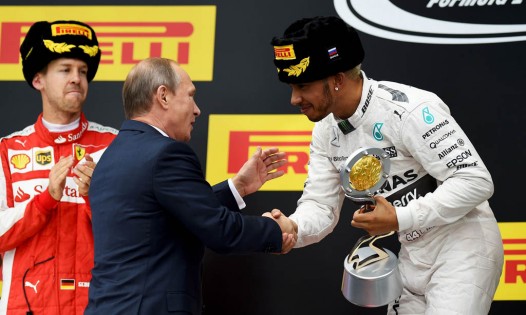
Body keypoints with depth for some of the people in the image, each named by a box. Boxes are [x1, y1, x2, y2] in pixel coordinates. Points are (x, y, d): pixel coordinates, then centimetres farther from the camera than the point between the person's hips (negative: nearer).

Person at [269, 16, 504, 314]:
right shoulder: (326, 131, 0)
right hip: (414, 256, 8)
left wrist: (399, 219, -28)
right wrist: (290, 229, -22)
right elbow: (320, 206, 1)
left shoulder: (409, 109, -25)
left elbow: (476, 182, -25)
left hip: (463, 248, -8)